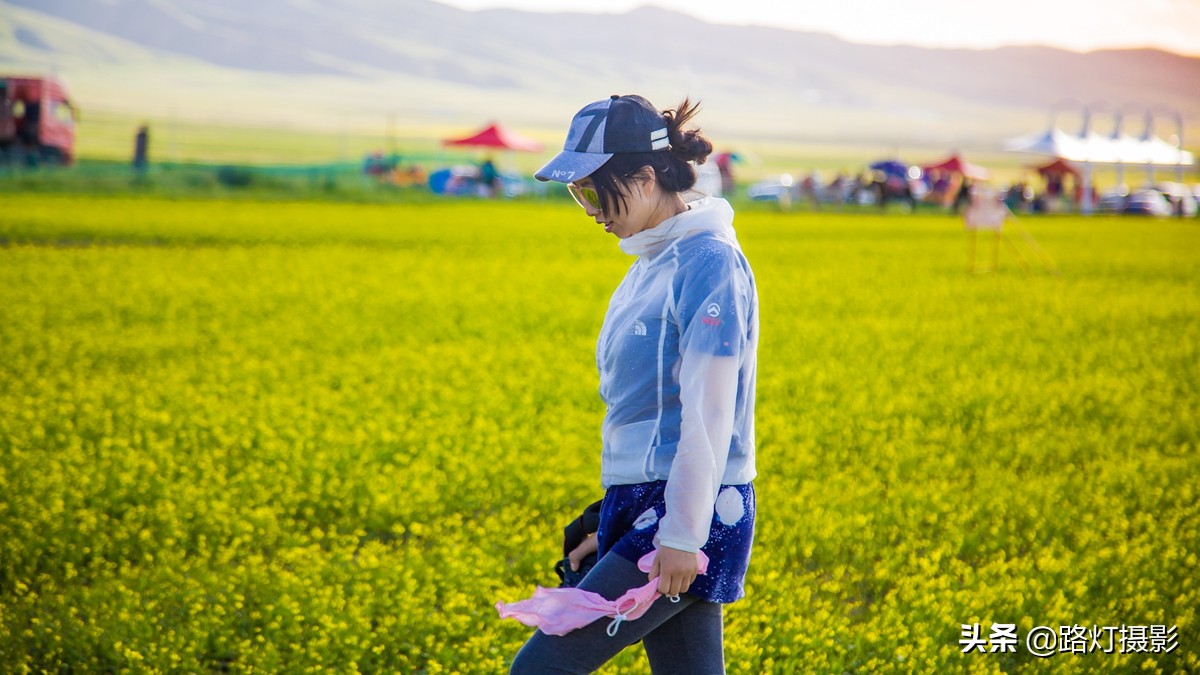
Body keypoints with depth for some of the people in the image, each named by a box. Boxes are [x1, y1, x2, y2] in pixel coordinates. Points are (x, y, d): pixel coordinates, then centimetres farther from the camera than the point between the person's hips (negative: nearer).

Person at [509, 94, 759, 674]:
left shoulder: (709, 262, -14)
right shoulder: (653, 263, 15)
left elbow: (709, 413, -19)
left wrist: (682, 535, -21)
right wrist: (610, 525, 20)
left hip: (689, 516, -9)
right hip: (642, 506, 9)